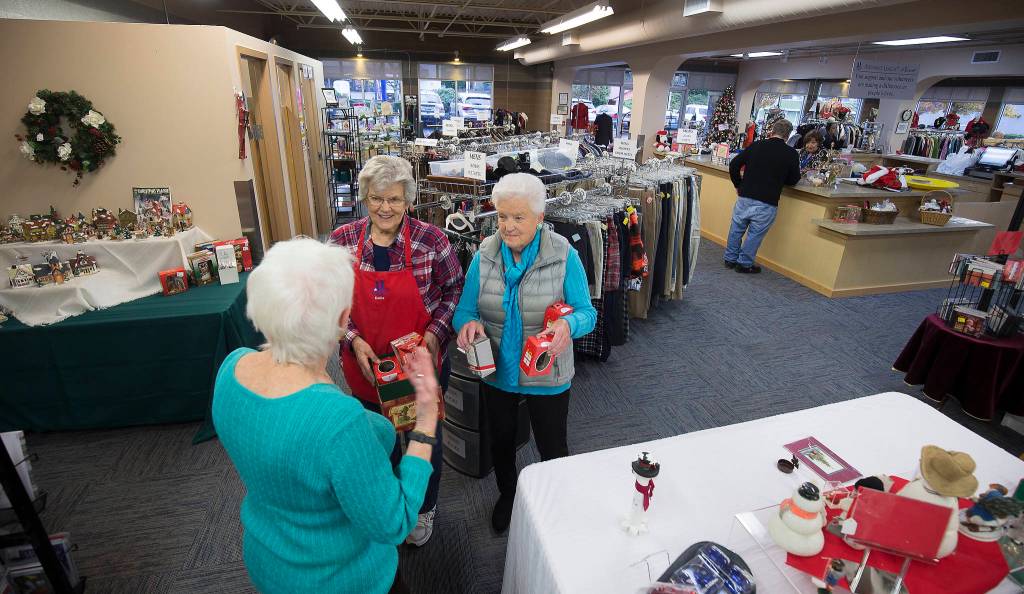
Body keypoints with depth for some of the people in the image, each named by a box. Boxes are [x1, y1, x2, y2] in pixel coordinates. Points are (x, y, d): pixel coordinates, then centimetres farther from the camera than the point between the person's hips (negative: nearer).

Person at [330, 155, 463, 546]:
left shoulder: (431, 239, -14)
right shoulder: (342, 241, -7)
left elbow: (454, 289, -3)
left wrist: (436, 331, -17)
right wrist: (353, 340, -14)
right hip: (365, 365, 2)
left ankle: (425, 507, 47)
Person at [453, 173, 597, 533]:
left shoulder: (564, 257, -17)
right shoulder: (484, 256, -10)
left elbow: (587, 313, -16)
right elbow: (465, 309, -7)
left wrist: (569, 325, -39)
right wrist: (468, 323, -31)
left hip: (547, 376, -2)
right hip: (496, 371, 3)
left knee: (552, 448, 18)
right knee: (501, 439, 24)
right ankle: (507, 495, 56)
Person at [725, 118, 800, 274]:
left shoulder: (756, 146, 2)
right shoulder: (791, 153, -3)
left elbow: (734, 165, 4)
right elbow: (793, 180, 6)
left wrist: (738, 185, 16)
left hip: (744, 197, 3)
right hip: (767, 203, -2)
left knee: (737, 228, 16)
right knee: (755, 233, 8)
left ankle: (730, 259, 27)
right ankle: (744, 264, 16)